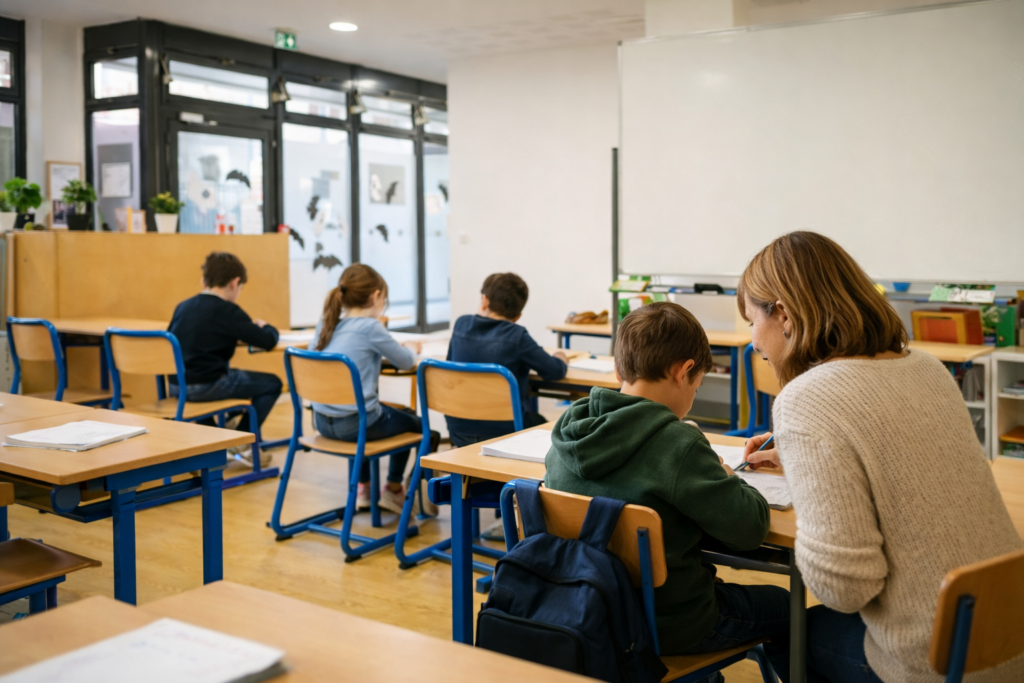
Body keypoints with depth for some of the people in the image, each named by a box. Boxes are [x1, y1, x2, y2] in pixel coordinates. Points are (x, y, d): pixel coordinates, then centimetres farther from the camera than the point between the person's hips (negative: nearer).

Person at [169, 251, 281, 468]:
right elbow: (268, 342, -11)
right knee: (272, 383, 6)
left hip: (175, 386, 8)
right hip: (206, 385, -8)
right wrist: (266, 327, 13)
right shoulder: (228, 311, -10)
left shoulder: (182, 306, 10)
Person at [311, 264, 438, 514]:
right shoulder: (370, 327, -14)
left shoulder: (324, 324, 4)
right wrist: (411, 348, 20)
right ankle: (394, 489, 30)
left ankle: (363, 488, 38)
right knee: (411, 421, 22)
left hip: (322, 422, 7)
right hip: (355, 425, -7)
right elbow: (406, 362, -2)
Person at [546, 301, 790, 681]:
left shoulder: (568, 431, -6)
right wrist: (728, 479, -3)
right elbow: (749, 528, -22)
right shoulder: (676, 443, -26)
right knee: (785, 607, 18)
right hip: (668, 623, -7)